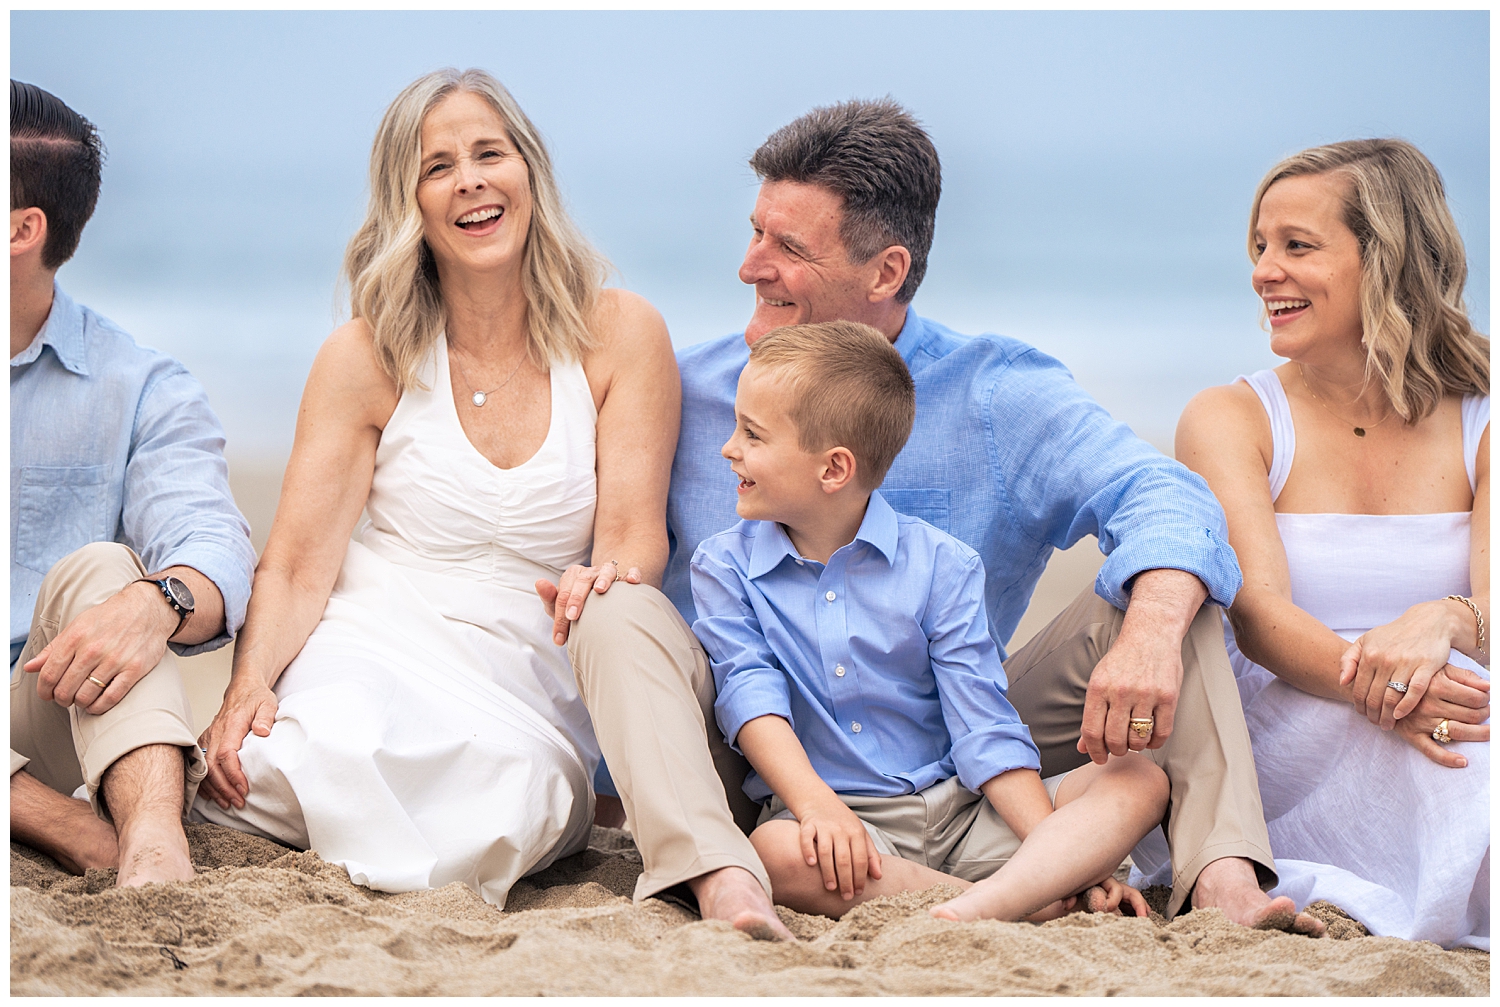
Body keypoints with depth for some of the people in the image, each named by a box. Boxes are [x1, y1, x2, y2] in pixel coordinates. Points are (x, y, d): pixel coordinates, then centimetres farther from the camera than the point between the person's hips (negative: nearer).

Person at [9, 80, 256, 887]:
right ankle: (97, 841, -40)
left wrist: (157, 601, -38)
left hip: (54, 726, -1)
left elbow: (211, 545, -11)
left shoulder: (142, 390, 6)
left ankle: (153, 847, -48)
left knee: (99, 569, -28)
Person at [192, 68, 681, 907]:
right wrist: (251, 684, -23)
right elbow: (298, 563, -2)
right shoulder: (367, 357, 2)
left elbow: (635, 530, -4)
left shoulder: (619, 334, 2)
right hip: (372, 641, 0)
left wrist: (610, 576, -30)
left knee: (516, 790, -36)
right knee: (337, 743, -37)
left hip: (527, 673, 1)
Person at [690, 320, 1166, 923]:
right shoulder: (724, 567, 6)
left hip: (959, 810, 2)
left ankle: (986, 904, -43)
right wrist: (816, 803, -27)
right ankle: (1040, 905, -35)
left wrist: (1061, 855, -13)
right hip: (843, 823, -2)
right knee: (778, 852, -38)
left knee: (1141, 779, -16)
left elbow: (984, 726, -1)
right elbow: (750, 692, -9)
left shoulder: (941, 566, 4)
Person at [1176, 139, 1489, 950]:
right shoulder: (1230, 419, 5)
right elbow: (1259, 614, -10)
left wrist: (1445, 621, -32)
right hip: (1292, 752, -2)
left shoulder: (1480, 431, 10)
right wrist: (1368, 689, -33)